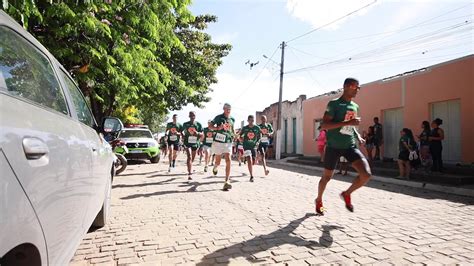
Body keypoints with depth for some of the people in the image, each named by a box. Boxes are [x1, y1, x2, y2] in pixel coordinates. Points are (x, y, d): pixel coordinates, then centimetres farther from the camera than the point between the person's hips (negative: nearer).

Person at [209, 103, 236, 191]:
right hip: (219, 142, -3)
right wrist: (218, 128, -21)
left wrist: (235, 135, 5)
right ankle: (215, 167, 47)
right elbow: (210, 126, -3)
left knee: (228, 161, -11)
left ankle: (227, 182, -11)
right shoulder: (219, 117, -5)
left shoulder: (232, 119, 9)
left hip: (228, 142, 3)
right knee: (218, 162, 7)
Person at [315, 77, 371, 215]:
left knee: (366, 174, -12)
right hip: (334, 146, -5)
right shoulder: (334, 103, -10)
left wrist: (358, 136, 8)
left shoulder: (355, 106, 12)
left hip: (350, 146, 5)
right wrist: (348, 122, -25)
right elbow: (324, 125, -19)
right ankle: (319, 201, 35)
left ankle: (347, 194, 13)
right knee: (327, 177, 9)